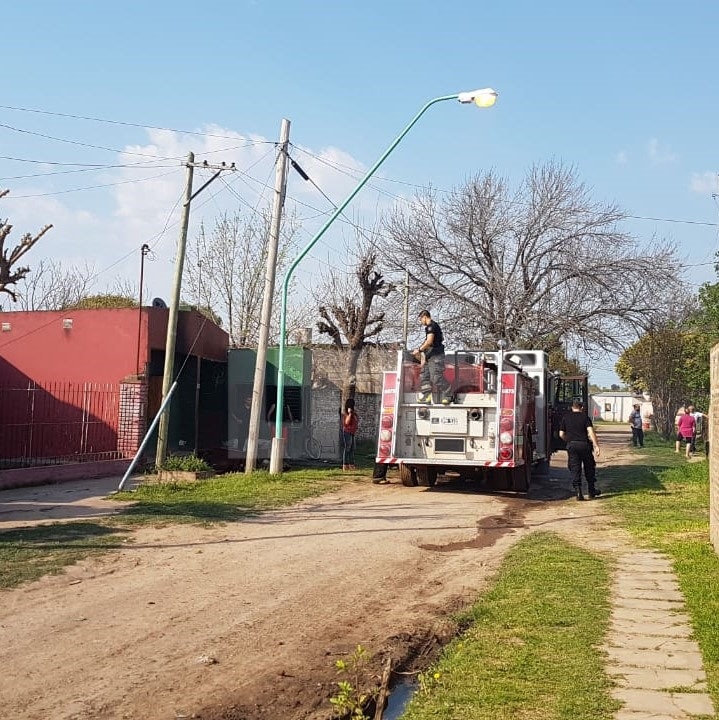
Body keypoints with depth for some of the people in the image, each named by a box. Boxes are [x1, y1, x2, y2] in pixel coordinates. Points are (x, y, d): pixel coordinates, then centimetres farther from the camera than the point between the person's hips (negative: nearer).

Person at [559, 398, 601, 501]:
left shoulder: (565, 417, 7)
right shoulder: (585, 417, 0)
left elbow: (561, 434, 7)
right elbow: (591, 432, -12)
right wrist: (596, 445, -14)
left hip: (571, 446, 1)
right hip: (584, 444, -1)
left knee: (575, 470, 3)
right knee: (589, 468, 14)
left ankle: (578, 492, -6)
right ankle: (591, 490, 21)